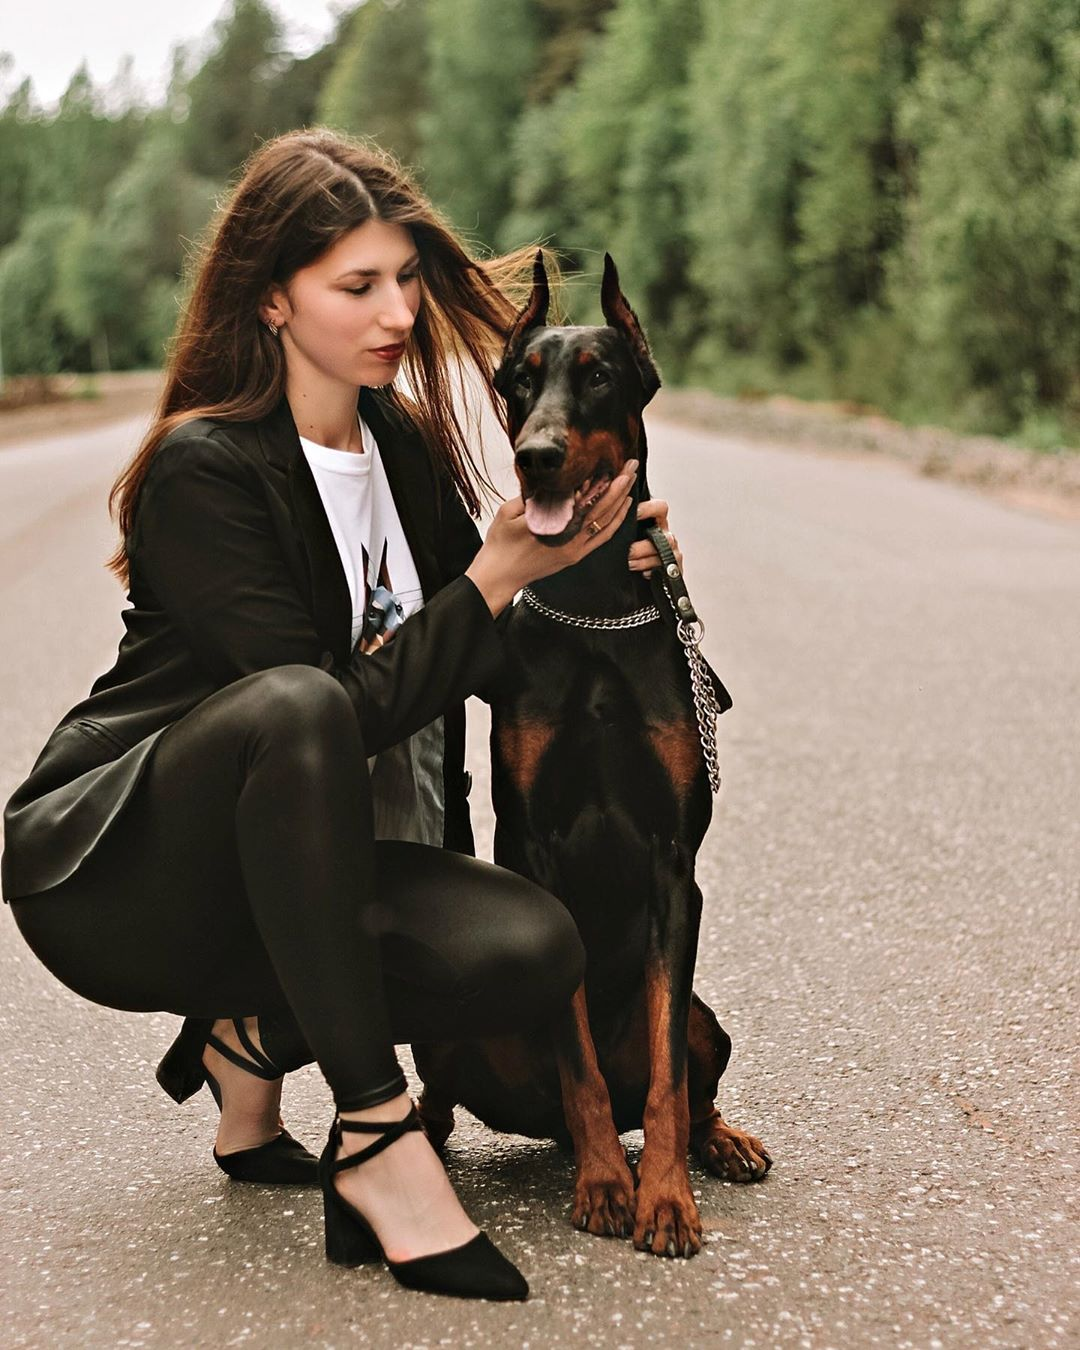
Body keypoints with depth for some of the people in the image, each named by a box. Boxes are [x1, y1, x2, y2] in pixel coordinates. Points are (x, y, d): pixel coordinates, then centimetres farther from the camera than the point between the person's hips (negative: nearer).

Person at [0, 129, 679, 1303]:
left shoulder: (406, 444, 4)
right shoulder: (204, 469, -18)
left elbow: (491, 667, 8)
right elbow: (343, 711, -24)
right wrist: (493, 577, -26)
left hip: (291, 871, 6)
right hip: (113, 870, -6)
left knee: (529, 951, -23)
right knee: (291, 705, -39)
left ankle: (253, 1034, 3)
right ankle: (375, 1142, -32)